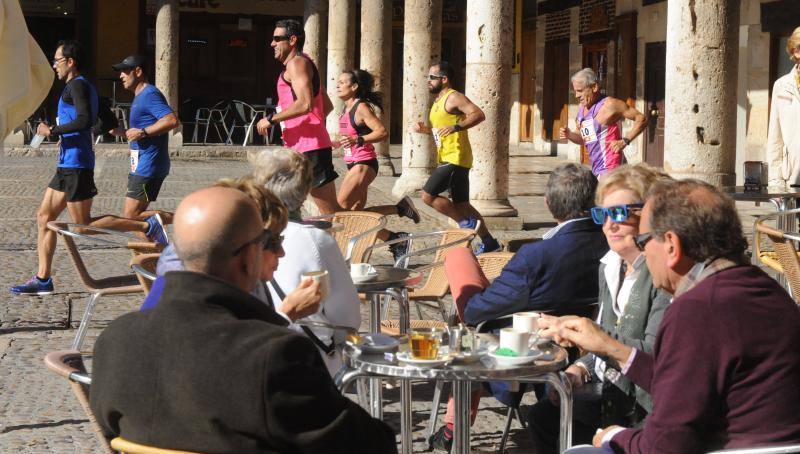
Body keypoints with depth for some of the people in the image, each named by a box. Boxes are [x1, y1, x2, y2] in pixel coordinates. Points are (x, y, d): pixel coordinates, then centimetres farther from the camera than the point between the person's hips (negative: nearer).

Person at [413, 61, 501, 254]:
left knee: (428, 196, -13)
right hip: (447, 158, 10)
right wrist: (425, 129, 12)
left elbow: (479, 114, -22)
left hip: (455, 158, -10)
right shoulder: (439, 101, 20)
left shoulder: (454, 97, -10)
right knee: (461, 204, 11)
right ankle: (489, 242, 16)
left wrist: (456, 127, -32)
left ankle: (466, 223, -3)